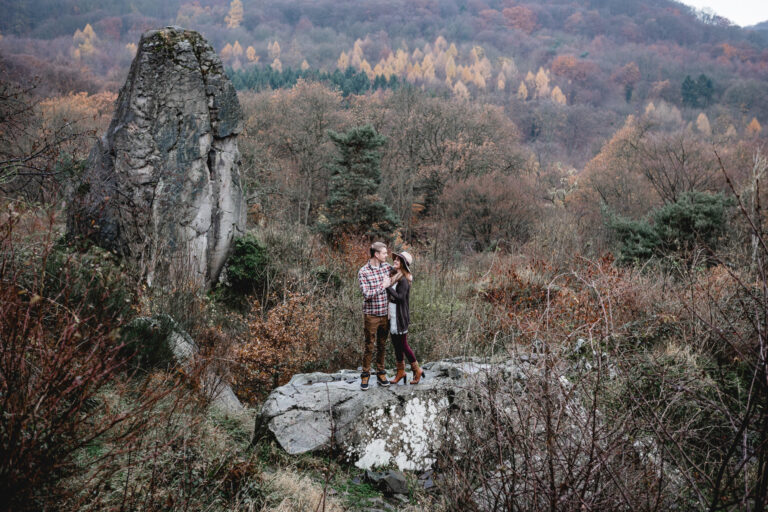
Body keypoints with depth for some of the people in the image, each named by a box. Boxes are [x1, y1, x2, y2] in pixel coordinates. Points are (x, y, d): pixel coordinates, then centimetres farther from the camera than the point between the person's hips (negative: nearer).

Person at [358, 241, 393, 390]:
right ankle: (365, 376, 13)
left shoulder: (386, 266, 2)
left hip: (384, 314, 5)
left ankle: (381, 374, 24)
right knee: (369, 346, 2)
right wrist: (383, 286, -20)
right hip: (371, 315, -5)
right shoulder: (363, 272, -14)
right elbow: (367, 294, -21)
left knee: (382, 346, 13)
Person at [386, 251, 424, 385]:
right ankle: (400, 371, 25)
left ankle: (417, 370, 15)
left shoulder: (403, 280, -17)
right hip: (392, 317, 9)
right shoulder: (394, 277, 10)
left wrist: (388, 286, -24)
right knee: (396, 344, 14)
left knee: (402, 345, 1)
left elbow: (400, 297, -25)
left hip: (399, 317, -9)